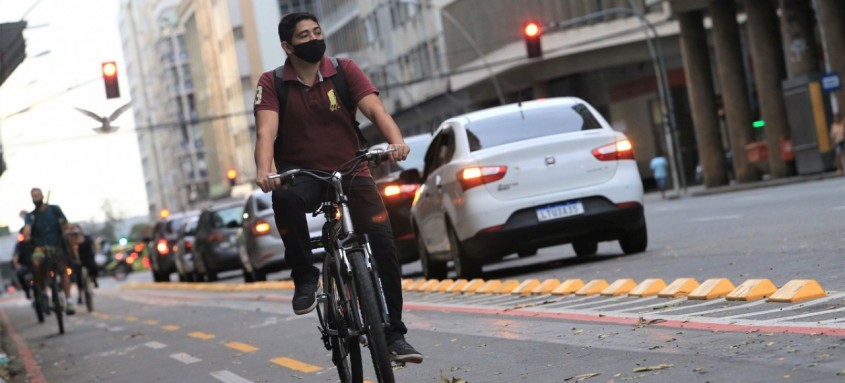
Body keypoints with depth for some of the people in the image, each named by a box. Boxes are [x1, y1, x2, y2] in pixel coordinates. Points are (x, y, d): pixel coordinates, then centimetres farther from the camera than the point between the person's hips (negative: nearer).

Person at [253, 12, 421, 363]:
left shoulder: (345, 70, -2)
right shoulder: (272, 83, -4)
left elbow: (375, 108, -16)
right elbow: (266, 130, -18)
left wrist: (396, 140, -36)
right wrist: (263, 170, -38)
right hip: (302, 174, -1)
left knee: (383, 245, -14)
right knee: (284, 197, -38)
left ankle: (394, 334, -1)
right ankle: (305, 276, -15)